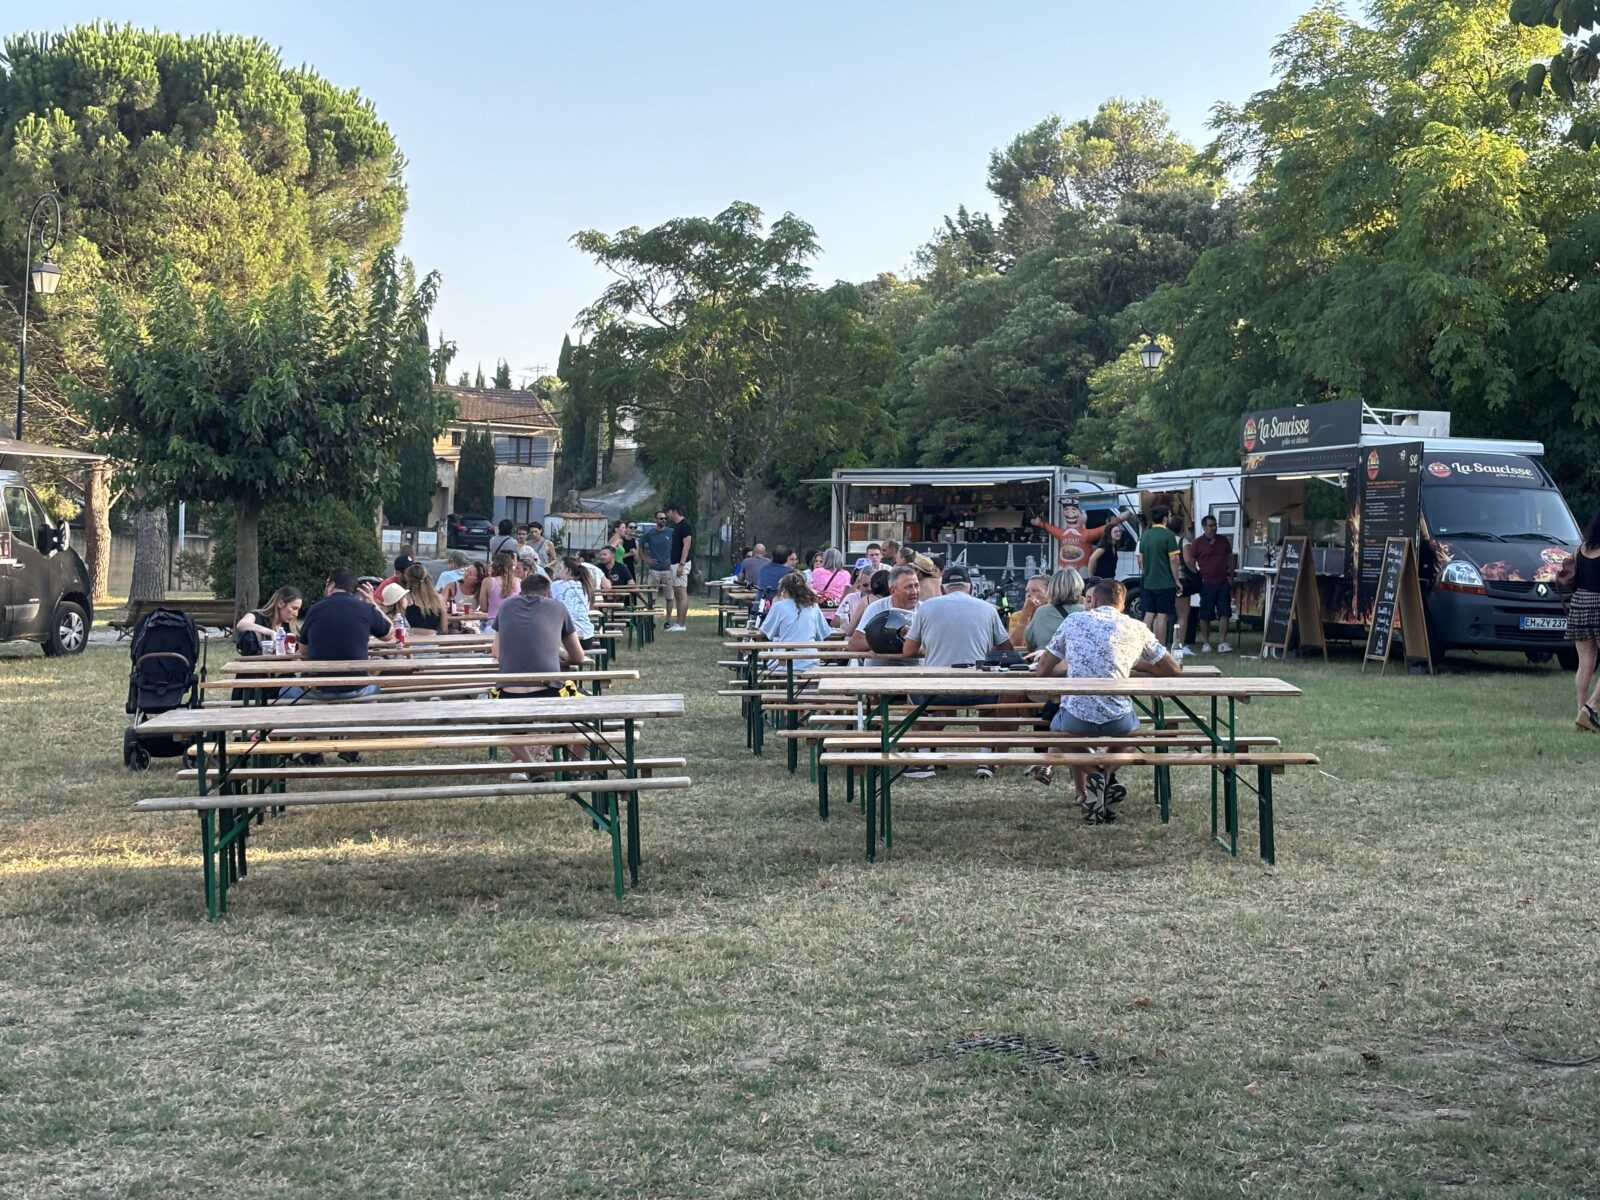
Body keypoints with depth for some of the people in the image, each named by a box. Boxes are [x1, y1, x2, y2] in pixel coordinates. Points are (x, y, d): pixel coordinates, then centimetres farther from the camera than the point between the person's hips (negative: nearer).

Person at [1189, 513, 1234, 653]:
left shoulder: (1223, 541, 10)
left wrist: (1231, 577, 11)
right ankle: (1205, 643, 12)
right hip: (1207, 583, -3)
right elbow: (1191, 562, 1)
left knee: (1224, 614, -5)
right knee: (1205, 616, 3)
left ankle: (1222, 643, -4)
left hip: (1223, 583, 3)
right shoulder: (1197, 543, 0)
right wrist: (1198, 576, -6)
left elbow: (1230, 559, 17)